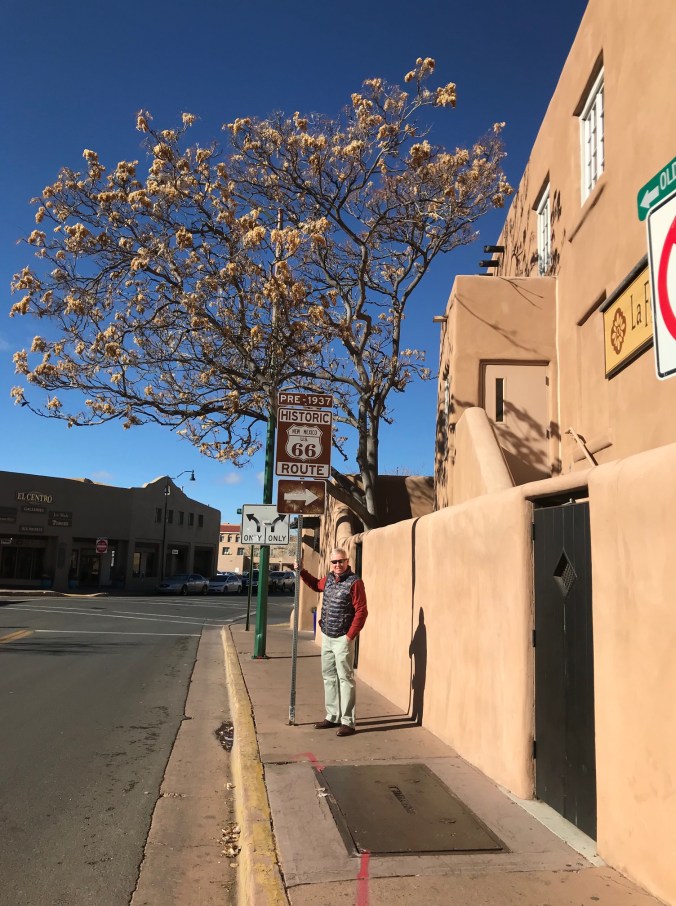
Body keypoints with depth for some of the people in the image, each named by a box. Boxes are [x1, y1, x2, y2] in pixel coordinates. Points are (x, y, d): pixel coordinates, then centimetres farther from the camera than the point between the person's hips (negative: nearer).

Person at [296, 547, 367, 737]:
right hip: (326, 637, 8)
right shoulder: (328, 579, 8)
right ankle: (332, 717, 26)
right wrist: (302, 572, 21)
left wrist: (350, 636, -17)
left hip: (342, 639, -8)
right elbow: (316, 585, 32)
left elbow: (361, 612, -16)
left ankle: (347, 722, 4)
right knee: (329, 677, 14)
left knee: (345, 678, -3)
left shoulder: (354, 582, -14)